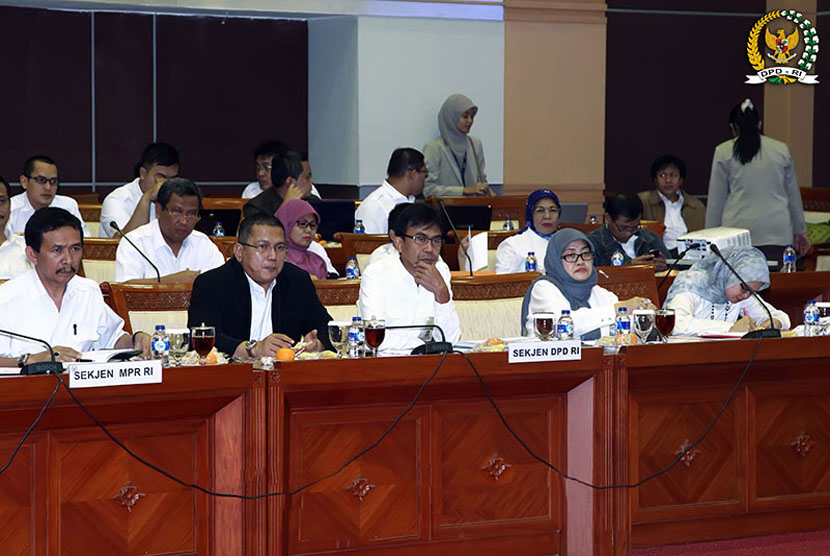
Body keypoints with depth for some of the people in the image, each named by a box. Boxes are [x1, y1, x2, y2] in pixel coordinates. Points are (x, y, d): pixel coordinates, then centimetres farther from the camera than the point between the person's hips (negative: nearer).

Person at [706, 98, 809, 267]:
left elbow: (716, 200, 7)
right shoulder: (782, 150, 11)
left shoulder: (724, 152, 4)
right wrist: (799, 231, 28)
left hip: (738, 229, -2)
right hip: (777, 231, 2)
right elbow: (794, 195, 19)